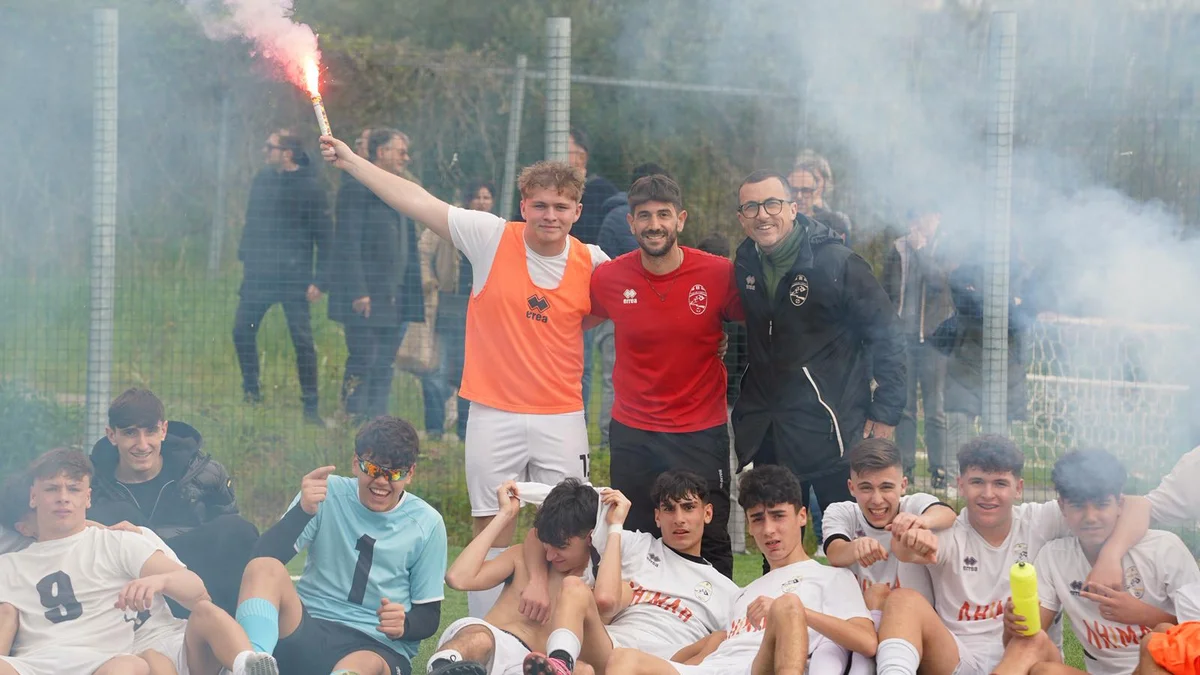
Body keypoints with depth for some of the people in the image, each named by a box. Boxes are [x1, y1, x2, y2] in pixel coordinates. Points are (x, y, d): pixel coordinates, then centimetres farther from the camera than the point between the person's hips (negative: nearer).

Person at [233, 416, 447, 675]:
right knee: (263, 569, -28)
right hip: (307, 629, 1)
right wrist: (302, 511, -23)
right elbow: (264, 557, -5)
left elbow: (429, 615, 9)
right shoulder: (328, 493, 5)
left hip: (378, 648, -1)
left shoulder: (428, 525, 6)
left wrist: (404, 624, -16)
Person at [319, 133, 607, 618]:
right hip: (495, 414, -1)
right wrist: (349, 160, -1)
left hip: (561, 418, 1)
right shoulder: (492, 238, -3)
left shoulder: (593, 263, 0)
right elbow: (417, 201, -1)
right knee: (491, 529, 4)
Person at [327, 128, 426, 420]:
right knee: (363, 362, -7)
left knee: (384, 366, 6)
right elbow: (348, 243, -12)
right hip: (365, 296, -7)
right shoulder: (357, 187, -6)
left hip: (394, 297, 7)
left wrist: (413, 294, 12)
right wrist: (358, 292, -18)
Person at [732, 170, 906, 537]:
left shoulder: (837, 263, -12)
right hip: (767, 434, 6)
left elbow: (886, 336, -8)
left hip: (831, 434, -6)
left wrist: (885, 412, -10)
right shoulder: (746, 265, 6)